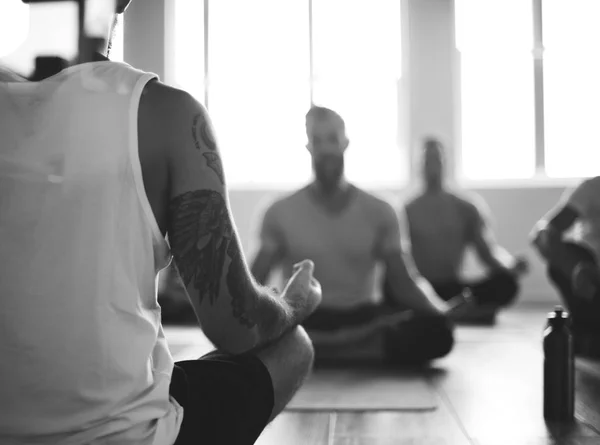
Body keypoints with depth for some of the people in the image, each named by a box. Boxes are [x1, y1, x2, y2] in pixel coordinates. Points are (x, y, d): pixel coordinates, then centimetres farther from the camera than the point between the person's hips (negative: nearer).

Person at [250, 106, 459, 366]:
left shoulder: (379, 212, 6)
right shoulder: (281, 213, 3)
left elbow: (403, 281, 2)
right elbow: (255, 281, 2)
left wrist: (440, 312, -20)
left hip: (366, 319, 2)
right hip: (304, 321, -2)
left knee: (434, 329, -30)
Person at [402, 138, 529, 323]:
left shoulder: (466, 208, 12)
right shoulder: (407, 210, 5)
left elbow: (488, 250, 4)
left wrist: (512, 264, -19)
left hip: (454, 290, 3)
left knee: (505, 283, -27)